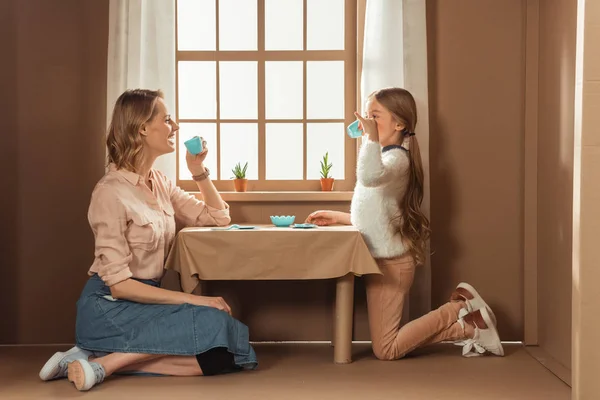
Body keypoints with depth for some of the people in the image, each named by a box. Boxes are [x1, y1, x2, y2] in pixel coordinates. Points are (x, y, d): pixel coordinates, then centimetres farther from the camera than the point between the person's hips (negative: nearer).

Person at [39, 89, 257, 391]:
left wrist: (198, 170, 2)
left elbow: (218, 218, 16)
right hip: (107, 308, -8)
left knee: (224, 355, -12)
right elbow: (118, 283, -20)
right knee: (214, 323, -24)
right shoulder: (111, 193, -16)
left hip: (143, 300, 8)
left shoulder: (160, 183, 8)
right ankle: (102, 363, -19)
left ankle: (103, 357, -12)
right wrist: (192, 299, -21)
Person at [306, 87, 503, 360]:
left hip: (390, 262, -10)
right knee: (392, 342, 15)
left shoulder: (396, 157, -16)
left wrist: (372, 138, -34)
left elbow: (369, 176, -43)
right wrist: (337, 217, 18)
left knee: (386, 351, -5)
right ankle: (467, 326, 17)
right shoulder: (385, 157, 15)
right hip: (383, 259, 10)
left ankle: (458, 309, 2)